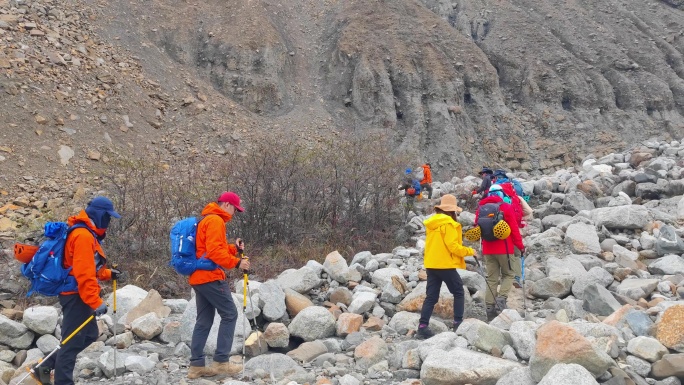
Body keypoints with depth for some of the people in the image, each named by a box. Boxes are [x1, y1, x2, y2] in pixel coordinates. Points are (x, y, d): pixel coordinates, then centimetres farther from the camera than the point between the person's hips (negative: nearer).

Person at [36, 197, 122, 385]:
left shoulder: (87, 234, 15)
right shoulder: (83, 235, -19)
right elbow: (83, 273, -25)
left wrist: (108, 274, 15)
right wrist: (96, 302, -25)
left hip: (78, 295, 11)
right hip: (76, 296, -11)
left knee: (89, 335, 18)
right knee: (73, 341, -4)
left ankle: (47, 366, 22)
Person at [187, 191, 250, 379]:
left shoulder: (206, 220, 22)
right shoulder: (215, 221, -12)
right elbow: (214, 251, -22)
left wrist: (234, 248, 11)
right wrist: (236, 263, -18)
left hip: (199, 277, 10)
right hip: (210, 277, -10)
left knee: (204, 321, 9)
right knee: (230, 314, -4)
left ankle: (196, 365, 8)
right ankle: (221, 362, -4)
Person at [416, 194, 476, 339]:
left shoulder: (431, 223, 12)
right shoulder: (448, 224, -13)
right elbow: (453, 246, -17)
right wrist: (469, 251, -5)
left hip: (431, 264, 7)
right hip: (445, 264, -7)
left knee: (431, 296, 6)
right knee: (458, 293, 9)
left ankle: (422, 326, 0)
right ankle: (458, 322, 7)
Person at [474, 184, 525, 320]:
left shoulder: (481, 208, 8)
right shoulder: (506, 207, -6)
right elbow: (514, 229, -7)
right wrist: (520, 245, 2)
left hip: (488, 249, 4)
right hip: (504, 248, -4)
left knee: (492, 278, 10)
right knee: (509, 274, 10)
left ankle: (490, 307, 5)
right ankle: (501, 298, -10)